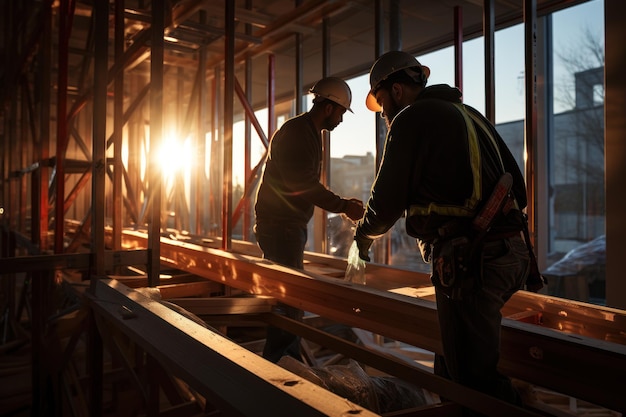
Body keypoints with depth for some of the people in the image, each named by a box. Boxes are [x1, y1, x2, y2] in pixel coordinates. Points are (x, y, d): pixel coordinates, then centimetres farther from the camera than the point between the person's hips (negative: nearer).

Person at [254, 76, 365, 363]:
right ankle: (274, 365, 0)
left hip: (291, 224, 11)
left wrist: (342, 203, 13)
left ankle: (292, 359, 30)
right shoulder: (295, 132, -16)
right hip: (279, 224, -11)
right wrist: (343, 206, -17)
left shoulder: (310, 134, 16)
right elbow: (304, 185, -24)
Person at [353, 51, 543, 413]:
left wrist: (364, 234, 16)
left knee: (476, 377, -2)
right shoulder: (470, 115, 21)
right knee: (452, 369, 18)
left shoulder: (411, 118, -4)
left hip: (468, 261, -9)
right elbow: (518, 187, 20)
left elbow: (389, 198, -4)